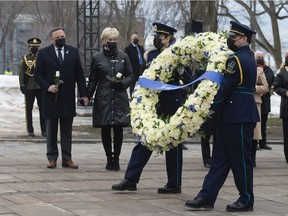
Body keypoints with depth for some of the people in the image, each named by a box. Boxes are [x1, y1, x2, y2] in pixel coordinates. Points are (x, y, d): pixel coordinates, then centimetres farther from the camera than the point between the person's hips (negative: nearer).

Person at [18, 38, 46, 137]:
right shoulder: (25, 58, 4)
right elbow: (21, 73, 1)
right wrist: (22, 86, -7)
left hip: (41, 87, 1)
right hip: (29, 88, -1)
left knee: (43, 109, 0)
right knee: (29, 109, 2)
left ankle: (44, 130, 5)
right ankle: (30, 131, 8)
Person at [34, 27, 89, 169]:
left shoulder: (73, 52, 7)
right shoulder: (44, 53, 2)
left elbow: (79, 74, 7)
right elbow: (37, 75, 2)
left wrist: (83, 94, 0)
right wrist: (47, 87, -14)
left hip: (68, 98, 1)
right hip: (51, 97, -1)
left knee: (67, 131, 5)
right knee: (51, 131, 5)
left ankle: (67, 159, 9)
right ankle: (52, 158, 12)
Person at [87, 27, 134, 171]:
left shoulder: (123, 57, 7)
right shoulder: (97, 58, 5)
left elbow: (131, 76, 10)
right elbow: (92, 80, 8)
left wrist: (122, 83, -9)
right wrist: (87, 96, -2)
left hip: (120, 99, 0)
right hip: (103, 99, 0)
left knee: (118, 129, -1)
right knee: (105, 130, 2)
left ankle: (116, 159, 7)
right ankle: (109, 159, 11)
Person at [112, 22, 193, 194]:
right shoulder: (152, 55, 9)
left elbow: (189, 80, -9)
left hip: (172, 105, -5)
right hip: (154, 104, 5)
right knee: (144, 141, 4)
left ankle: (174, 184, 12)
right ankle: (131, 179, 6)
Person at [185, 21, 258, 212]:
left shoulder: (237, 59, -16)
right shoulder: (249, 56, 15)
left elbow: (226, 88, -18)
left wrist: (212, 107, -9)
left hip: (239, 116, -10)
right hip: (231, 116, 10)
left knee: (241, 159, 0)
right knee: (220, 157, 8)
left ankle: (247, 200, 10)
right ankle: (207, 197, 9)